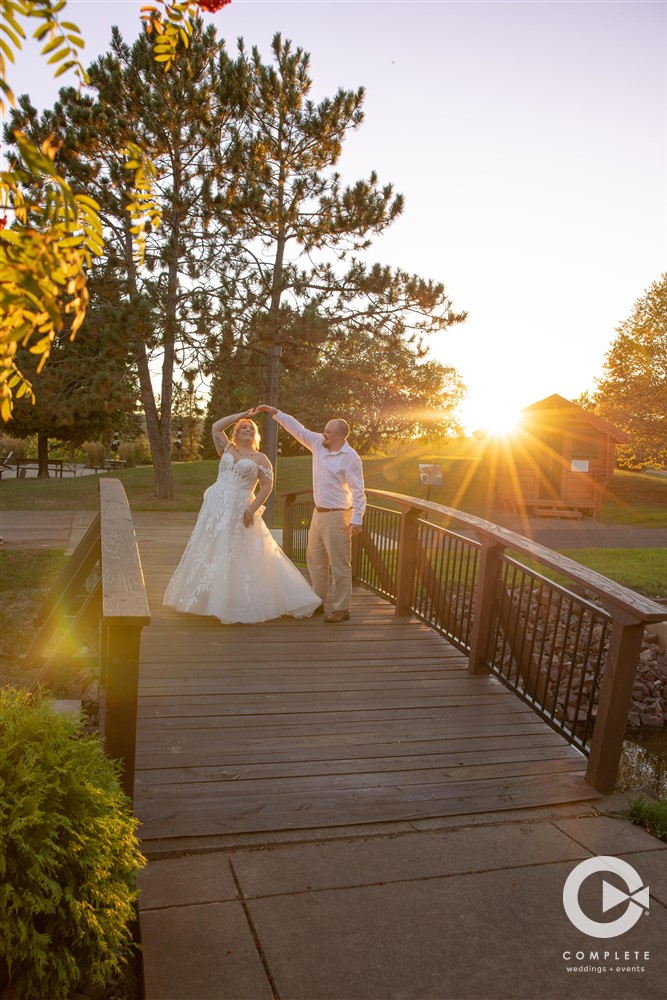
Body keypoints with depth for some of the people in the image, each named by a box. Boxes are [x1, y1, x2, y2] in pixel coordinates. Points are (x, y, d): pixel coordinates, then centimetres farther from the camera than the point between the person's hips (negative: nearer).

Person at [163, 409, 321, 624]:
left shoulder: (260, 458, 3)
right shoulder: (228, 449, 13)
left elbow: (267, 486, -3)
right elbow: (216, 427, 6)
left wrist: (252, 509, -13)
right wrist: (241, 415, 10)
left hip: (239, 510, -4)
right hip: (216, 507, 4)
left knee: (237, 555, -1)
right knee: (211, 552, 9)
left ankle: (234, 603, 7)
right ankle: (209, 598, 21)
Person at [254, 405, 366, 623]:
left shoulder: (350, 458, -15)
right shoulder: (319, 444, 6)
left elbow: (358, 490, -16)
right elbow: (298, 429, 12)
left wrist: (357, 519, -22)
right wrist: (275, 412, 9)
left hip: (337, 516, -8)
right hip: (319, 513, 8)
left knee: (339, 564, -3)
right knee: (315, 559, 16)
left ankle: (341, 609, 6)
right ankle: (318, 601, 28)